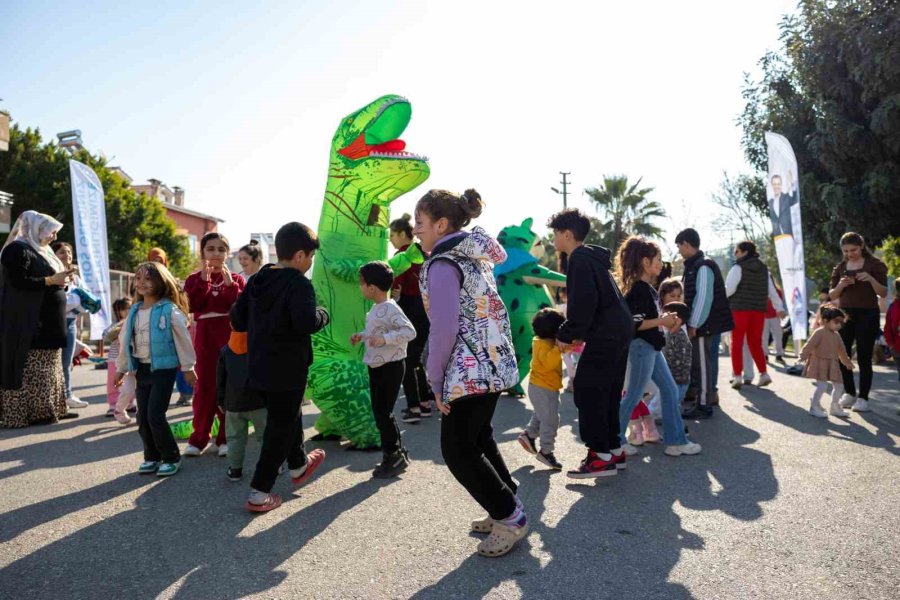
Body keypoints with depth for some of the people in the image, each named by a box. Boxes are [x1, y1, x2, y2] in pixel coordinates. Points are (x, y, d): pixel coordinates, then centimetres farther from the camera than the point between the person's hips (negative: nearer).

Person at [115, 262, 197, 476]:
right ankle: (152, 457, 23)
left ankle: (171, 457, 7)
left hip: (163, 368, -7)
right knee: (142, 417, 9)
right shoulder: (134, 311, 8)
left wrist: (188, 367, -6)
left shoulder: (169, 310, -12)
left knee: (155, 415, -9)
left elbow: (182, 339, -8)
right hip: (141, 369, 7)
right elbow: (125, 340, 15)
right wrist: (121, 368, 17)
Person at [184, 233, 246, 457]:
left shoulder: (236, 279, 5)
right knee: (204, 387, 4)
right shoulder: (195, 279, 7)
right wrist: (204, 281, -16)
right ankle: (199, 438, 15)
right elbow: (192, 306, -10)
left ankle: (226, 437, 14)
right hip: (205, 338, 1)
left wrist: (230, 284, -16)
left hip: (231, 338, 0)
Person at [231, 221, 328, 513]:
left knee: (289, 415, 26)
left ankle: (299, 464, 45)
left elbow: (237, 318, 9)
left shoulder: (257, 279, 6)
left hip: (259, 366, 8)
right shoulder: (299, 283, -18)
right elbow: (305, 322, -32)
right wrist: (322, 314, -13)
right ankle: (259, 493, 8)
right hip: (286, 370, -8)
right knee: (280, 428, 4)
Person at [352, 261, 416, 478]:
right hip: (377, 367, 10)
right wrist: (362, 336, 13)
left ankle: (393, 456, 9)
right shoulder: (376, 308, 10)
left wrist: (384, 339, -31)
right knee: (379, 411, 14)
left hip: (391, 367, -10)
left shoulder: (390, 308, -20)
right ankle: (397, 453, 26)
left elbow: (409, 331, -26)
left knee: (383, 412, -4)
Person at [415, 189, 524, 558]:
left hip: (468, 371, -10)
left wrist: (435, 379, -11)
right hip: (494, 364, 10)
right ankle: (508, 509, 32)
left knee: (458, 452, 1)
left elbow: (444, 329, -22)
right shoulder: (475, 254, 11)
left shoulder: (442, 265, -16)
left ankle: (511, 519, 12)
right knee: (479, 440, 22)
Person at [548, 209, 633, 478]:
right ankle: (613, 449, 21)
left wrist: (567, 334, -12)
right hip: (619, 331, 10)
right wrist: (579, 333, 15)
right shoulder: (592, 258, 19)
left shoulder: (580, 259, -11)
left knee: (587, 392, -6)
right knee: (607, 392, 15)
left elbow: (584, 303, -22)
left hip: (605, 335, -10)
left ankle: (601, 456, -4)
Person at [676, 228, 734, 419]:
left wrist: (694, 325, -19)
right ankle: (701, 401, 22)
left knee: (702, 364, -3)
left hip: (702, 325, -9)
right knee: (697, 364, 14)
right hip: (696, 324, 9)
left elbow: (704, 298, -21)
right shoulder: (693, 266, 14)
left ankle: (704, 406, 5)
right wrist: (691, 323, 18)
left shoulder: (703, 266, -16)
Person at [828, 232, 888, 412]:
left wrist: (871, 279, -22)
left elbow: (883, 293, -6)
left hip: (867, 315, -4)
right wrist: (840, 285, -12)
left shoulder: (874, 264, -2)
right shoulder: (840, 267, 8)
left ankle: (863, 398, 3)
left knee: (864, 358, -4)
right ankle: (849, 393, 18)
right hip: (845, 314, 4)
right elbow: (832, 295, 8)